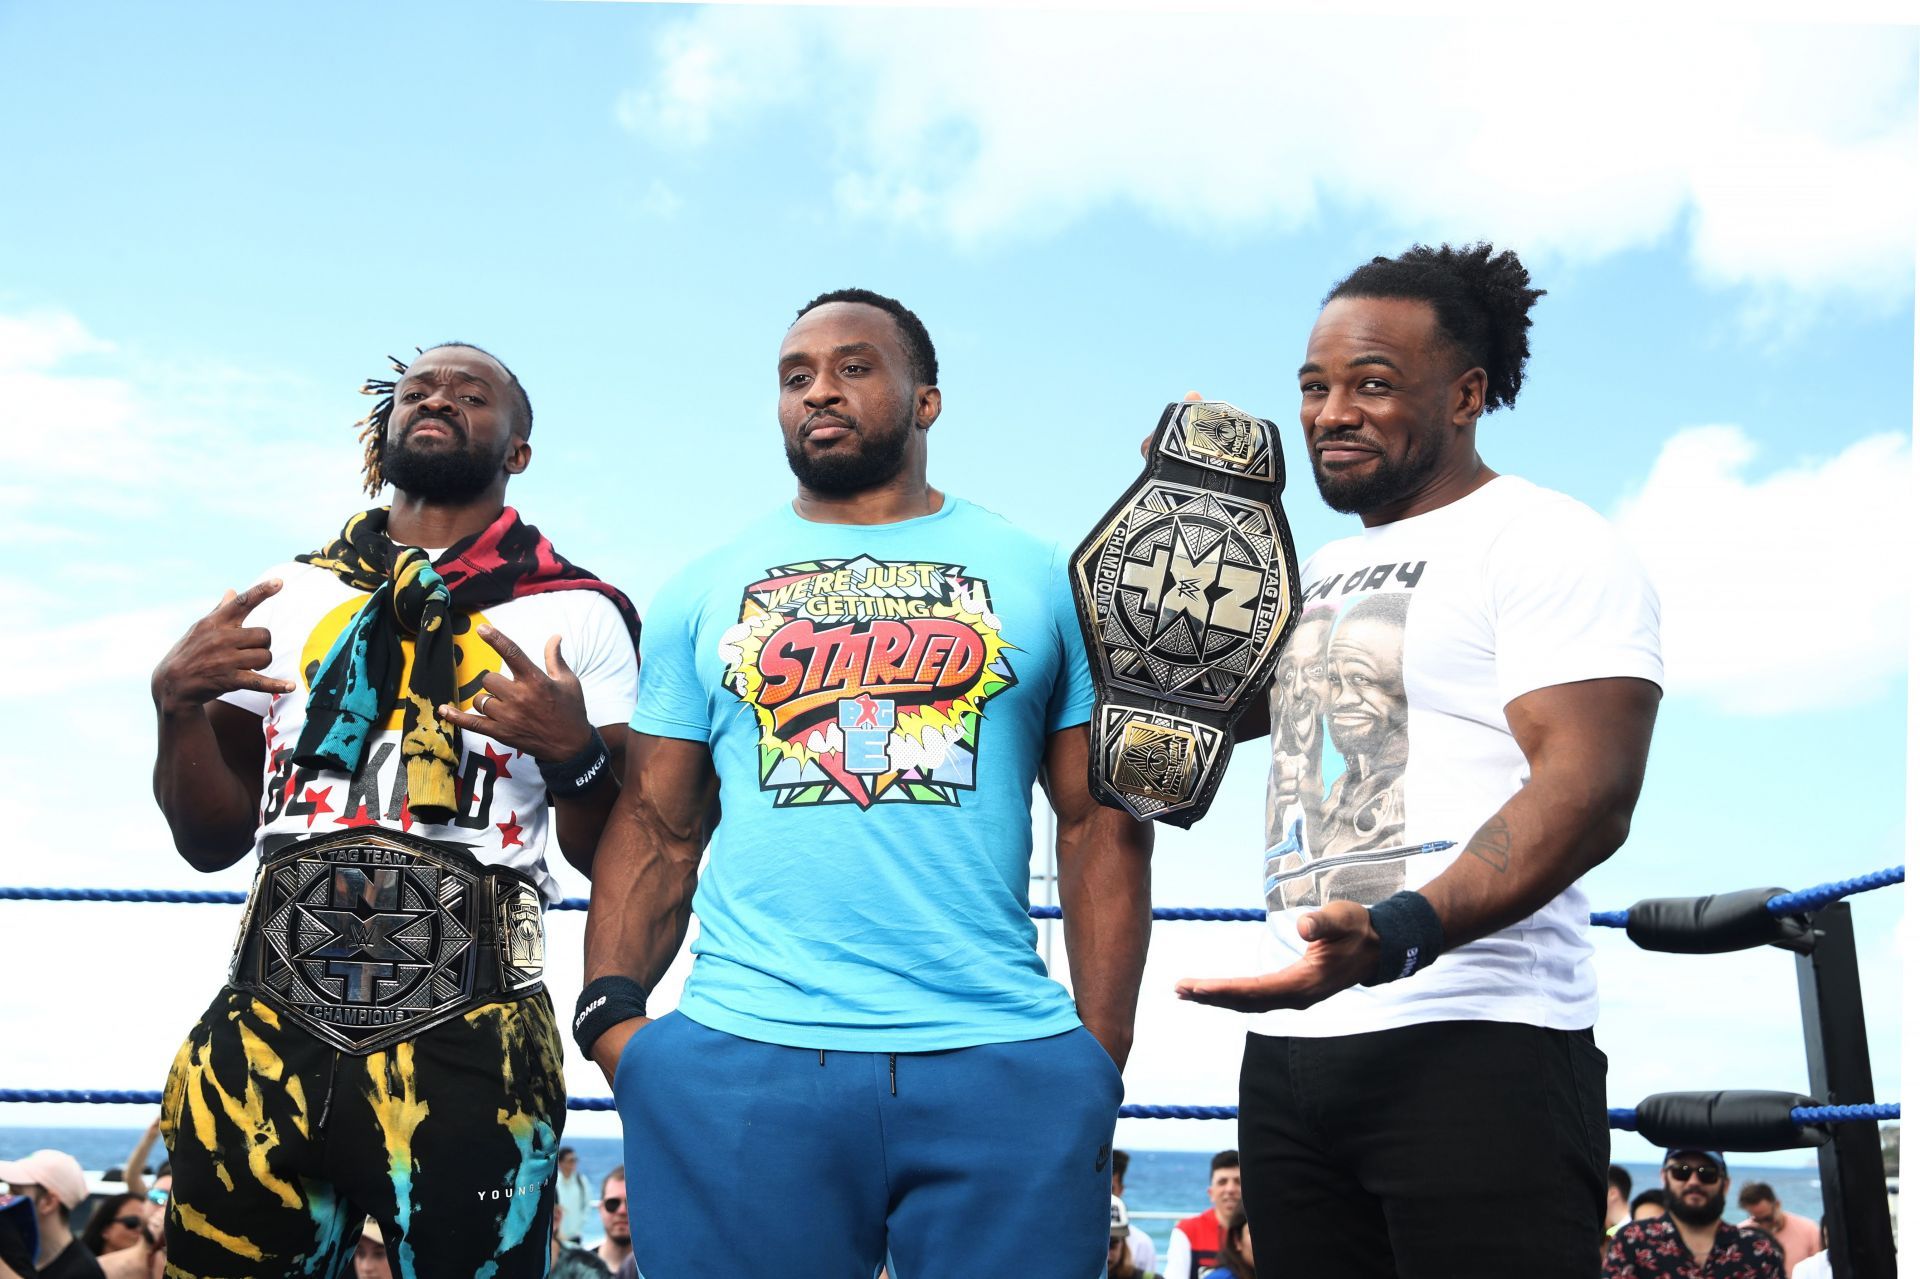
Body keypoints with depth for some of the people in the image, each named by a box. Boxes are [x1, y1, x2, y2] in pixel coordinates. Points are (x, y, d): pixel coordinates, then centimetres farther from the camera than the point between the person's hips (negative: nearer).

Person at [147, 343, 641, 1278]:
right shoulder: (288, 597, 17)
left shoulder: (580, 615, 6)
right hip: (267, 1031, 3)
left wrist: (575, 755, -15)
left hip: (465, 1041, -3)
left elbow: (618, 860, 4)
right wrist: (176, 704, 0)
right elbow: (213, 840, 17)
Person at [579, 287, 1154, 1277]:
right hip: (740, 1061, 1)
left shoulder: (1039, 579, 10)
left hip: (1003, 1060, 0)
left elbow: (1102, 824, 8)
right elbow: (656, 827, 10)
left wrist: (1103, 1049, -1)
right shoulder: (704, 591, 13)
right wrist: (612, 1012, -5)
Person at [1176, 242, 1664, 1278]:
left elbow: (1588, 794, -17)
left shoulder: (1544, 544, -5)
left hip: (1473, 1046, -8)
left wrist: (1398, 936, -31)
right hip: (1290, 1047, 8)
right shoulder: (1320, 572, 22)